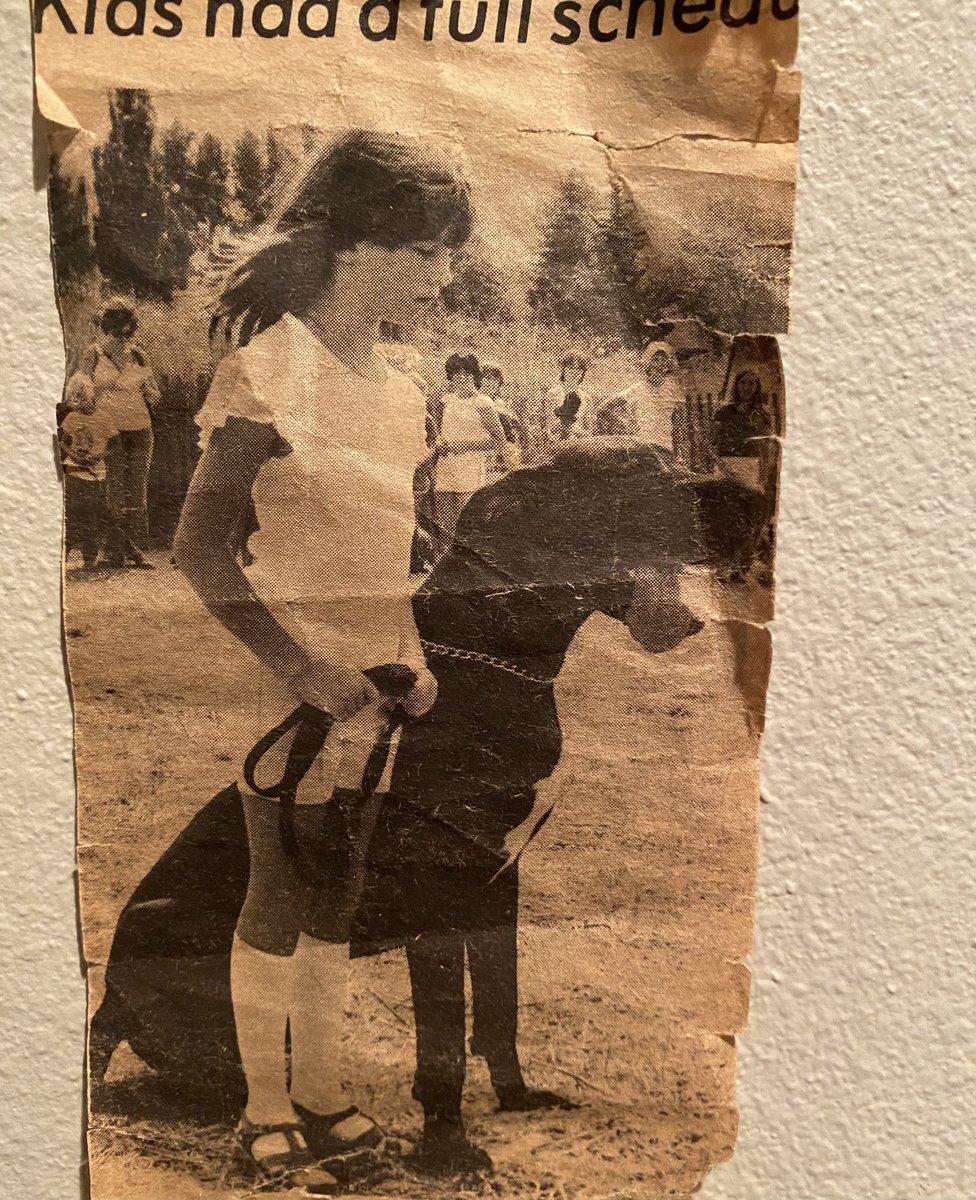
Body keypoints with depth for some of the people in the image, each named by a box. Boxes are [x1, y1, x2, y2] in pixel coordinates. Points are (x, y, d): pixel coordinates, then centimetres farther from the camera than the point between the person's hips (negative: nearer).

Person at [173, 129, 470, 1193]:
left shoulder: (395, 386, 9)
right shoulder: (270, 370, -14)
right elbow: (199, 547, -15)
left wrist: (411, 653, 5)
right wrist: (308, 671, -17)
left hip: (371, 694, 7)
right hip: (292, 690, -7)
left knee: (338, 904, 18)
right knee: (279, 906, 10)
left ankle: (318, 1096, 38)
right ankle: (266, 1112, 33)